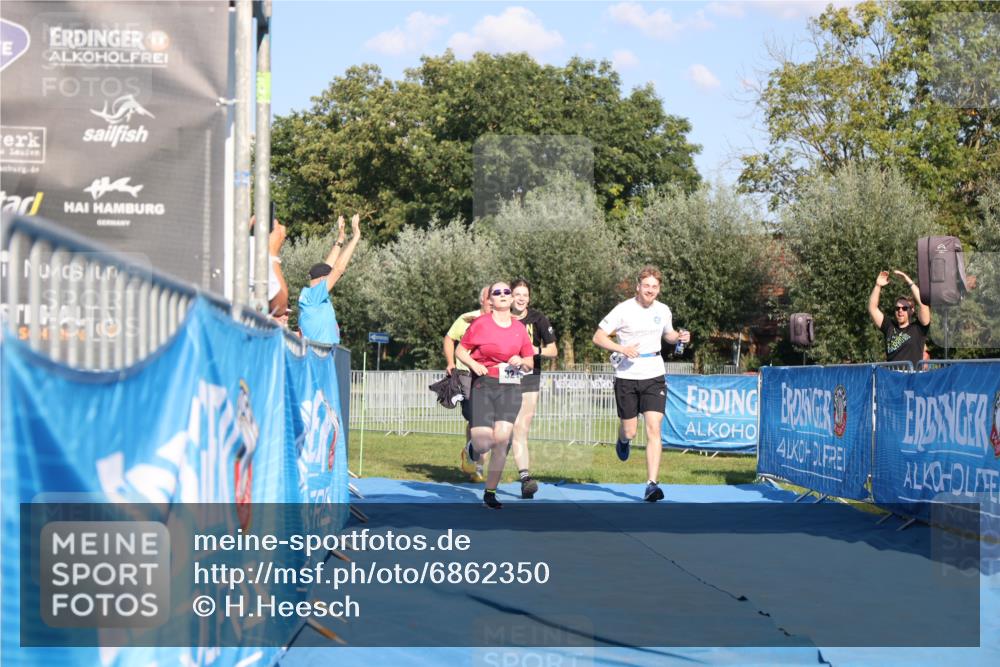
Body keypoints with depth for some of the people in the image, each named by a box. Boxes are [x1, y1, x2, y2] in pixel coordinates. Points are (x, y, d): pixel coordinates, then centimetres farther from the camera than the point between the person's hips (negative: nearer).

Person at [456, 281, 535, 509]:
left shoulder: (520, 328, 10)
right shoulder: (480, 323, 1)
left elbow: (530, 363, 17)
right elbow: (460, 351, 7)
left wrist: (521, 361, -5)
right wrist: (474, 364, -11)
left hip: (510, 387, 2)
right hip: (484, 385, -2)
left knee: (501, 438, -11)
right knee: (484, 441, -13)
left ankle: (490, 492, 3)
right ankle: (472, 449, 28)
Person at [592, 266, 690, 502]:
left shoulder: (663, 311, 5)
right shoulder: (623, 310, -8)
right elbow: (598, 337, -7)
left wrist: (679, 337, 2)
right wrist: (621, 348, -21)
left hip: (654, 376, 2)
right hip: (627, 377, -2)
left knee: (653, 430, -11)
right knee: (629, 432, 5)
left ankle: (652, 485, -12)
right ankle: (623, 441, 45)